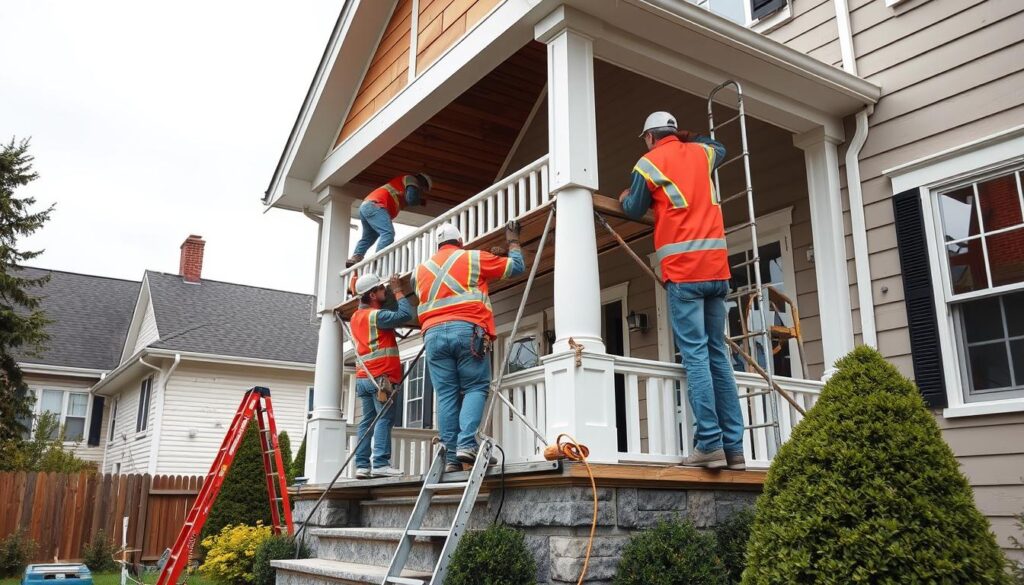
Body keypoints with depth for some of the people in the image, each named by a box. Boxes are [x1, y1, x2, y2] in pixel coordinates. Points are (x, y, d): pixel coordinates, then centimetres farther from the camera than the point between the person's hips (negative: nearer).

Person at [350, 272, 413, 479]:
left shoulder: (356, 316, 18)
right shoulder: (375, 316, -9)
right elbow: (406, 314, -16)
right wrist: (398, 291, -5)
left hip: (363, 377, 9)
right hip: (381, 376, -9)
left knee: (367, 421, 6)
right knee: (384, 419, -10)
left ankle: (362, 465, 3)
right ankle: (380, 463, -16)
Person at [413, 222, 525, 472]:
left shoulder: (422, 269, 24)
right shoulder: (473, 257, 12)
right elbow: (517, 266, 18)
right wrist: (513, 241, 35)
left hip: (433, 334, 4)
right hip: (467, 331, -4)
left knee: (446, 395, 2)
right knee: (475, 388, 0)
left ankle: (451, 456, -3)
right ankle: (466, 443, -18)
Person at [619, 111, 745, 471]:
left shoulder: (648, 163, 4)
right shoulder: (701, 153, 18)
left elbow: (635, 211, 16)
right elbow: (721, 149, 42)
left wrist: (624, 198, 36)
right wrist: (687, 139, 46)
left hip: (683, 268, -5)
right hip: (716, 266, 5)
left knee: (695, 354, -8)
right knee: (718, 354, 6)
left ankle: (710, 443, -15)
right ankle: (733, 445, 4)